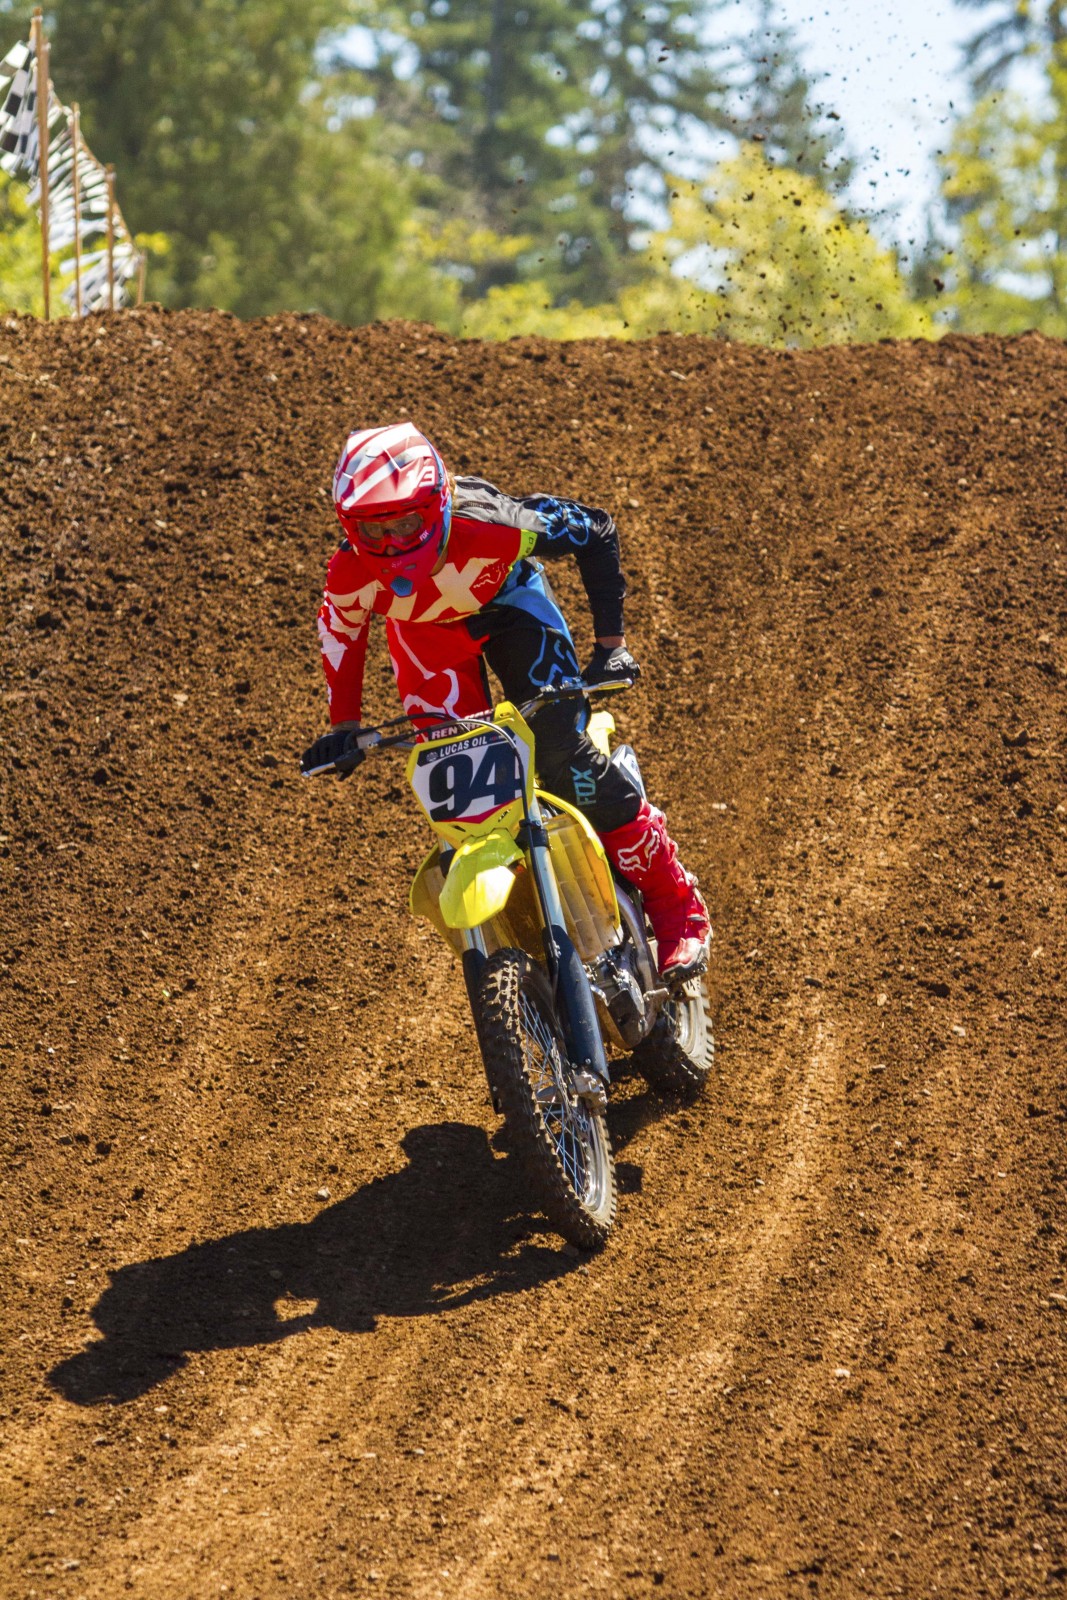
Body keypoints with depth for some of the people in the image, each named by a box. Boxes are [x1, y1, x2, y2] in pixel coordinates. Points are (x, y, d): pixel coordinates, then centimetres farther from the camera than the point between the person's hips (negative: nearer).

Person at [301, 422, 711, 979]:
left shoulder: (489, 531, -41)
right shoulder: (353, 572, -32)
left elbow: (596, 531, -25)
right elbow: (341, 631, -7)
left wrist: (611, 641, -24)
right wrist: (344, 724, -9)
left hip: (508, 601, -3)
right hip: (425, 628, 3)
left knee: (563, 754, -17)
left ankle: (679, 910, -7)